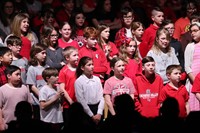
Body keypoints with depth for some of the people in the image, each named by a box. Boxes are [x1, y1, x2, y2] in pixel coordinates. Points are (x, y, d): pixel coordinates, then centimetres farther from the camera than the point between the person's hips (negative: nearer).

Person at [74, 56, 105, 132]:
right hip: (86, 111, -4)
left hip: (98, 108, 4)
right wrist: (92, 115, -9)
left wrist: (99, 113, -9)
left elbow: (101, 97, 2)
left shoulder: (97, 79, 5)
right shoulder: (79, 81, -7)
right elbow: (81, 101, -9)